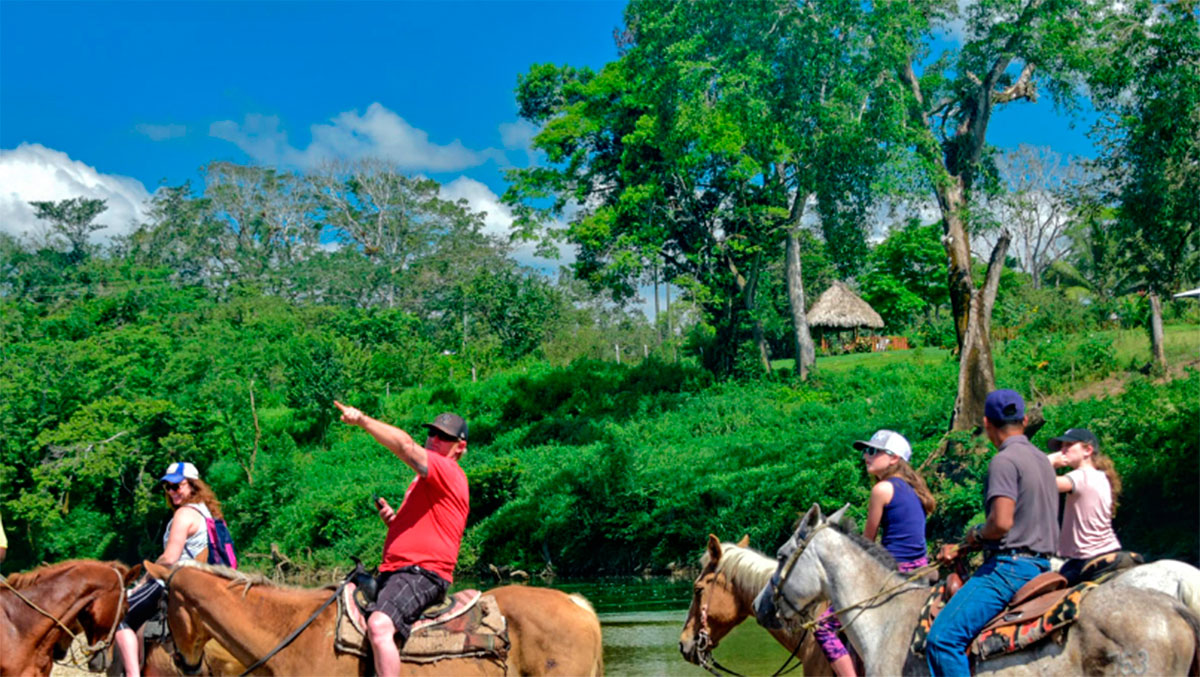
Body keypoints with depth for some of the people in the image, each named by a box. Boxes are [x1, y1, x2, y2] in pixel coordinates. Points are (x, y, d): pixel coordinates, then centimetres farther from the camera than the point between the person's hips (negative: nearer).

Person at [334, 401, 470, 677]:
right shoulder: (423, 481, 26)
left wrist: (362, 419, -18)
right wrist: (391, 519, 11)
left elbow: (405, 445, -23)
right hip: (395, 572, 11)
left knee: (379, 626, -33)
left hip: (422, 573, -11)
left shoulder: (449, 473, -6)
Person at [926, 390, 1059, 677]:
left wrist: (976, 534, -1)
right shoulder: (1042, 460, 18)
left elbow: (1002, 523, -24)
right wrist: (960, 549, 20)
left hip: (1010, 565, -10)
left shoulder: (1004, 461, -12)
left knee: (943, 638, -17)